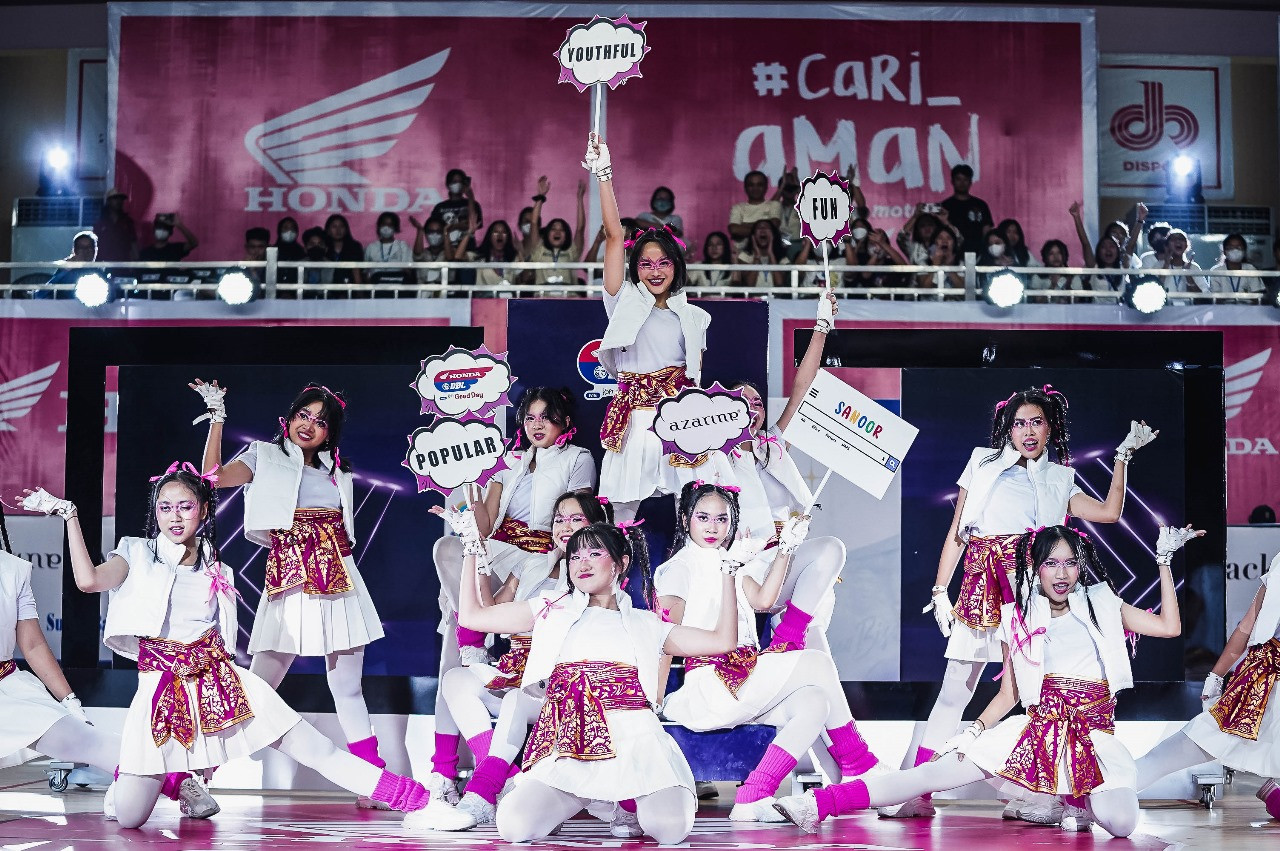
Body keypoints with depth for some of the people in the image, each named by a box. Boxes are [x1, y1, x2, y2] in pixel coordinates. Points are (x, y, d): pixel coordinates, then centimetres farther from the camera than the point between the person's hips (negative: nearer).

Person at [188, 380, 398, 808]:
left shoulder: (337, 471, 20)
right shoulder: (266, 457, 8)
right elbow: (215, 476, -8)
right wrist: (217, 417, -11)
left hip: (339, 581, 4)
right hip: (290, 583, -4)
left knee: (347, 686, 5)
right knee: (259, 684, -4)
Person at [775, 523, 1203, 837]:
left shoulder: (1101, 605, 10)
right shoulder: (1019, 618, 11)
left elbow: (1169, 627, 3)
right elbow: (1009, 694, 13)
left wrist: (1164, 559, 4)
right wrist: (975, 730, -3)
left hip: (1095, 737, 0)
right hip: (1035, 728, 0)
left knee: (1120, 823, -31)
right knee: (943, 770, -21)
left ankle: (1077, 801, 4)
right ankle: (820, 804, -27)